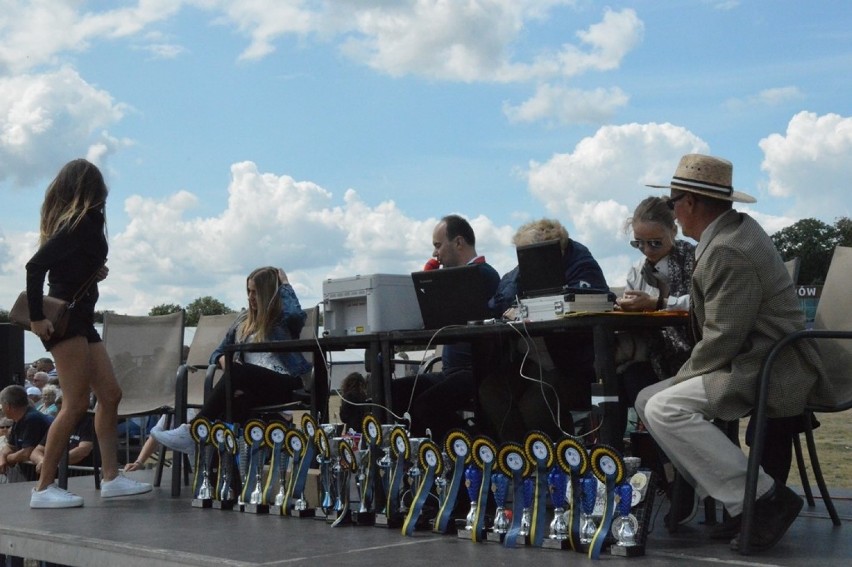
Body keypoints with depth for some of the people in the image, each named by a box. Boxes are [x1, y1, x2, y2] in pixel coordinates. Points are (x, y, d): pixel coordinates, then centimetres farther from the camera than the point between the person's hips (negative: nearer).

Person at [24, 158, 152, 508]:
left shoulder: (84, 224, 15)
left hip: (81, 321, 10)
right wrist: (37, 317, -19)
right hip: (63, 320, -10)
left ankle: (110, 478, 11)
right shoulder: (81, 224, -12)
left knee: (110, 395, 9)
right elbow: (35, 266, -20)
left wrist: (96, 270, 0)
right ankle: (44, 488, -5)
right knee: (77, 403, -10)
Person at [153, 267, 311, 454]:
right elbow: (219, 352, 24)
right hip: (253, 390, 4)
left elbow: (296, 315, -19)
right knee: (234, 405, -34)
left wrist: (285, 284, -1)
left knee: (237, 372, -32)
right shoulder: (244, 320, 24)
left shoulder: (284, 319, 7)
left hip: (284, 385, -4)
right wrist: (224, 361, -3)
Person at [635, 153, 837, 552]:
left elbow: (722, 338, -23)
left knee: (666, 409, -25)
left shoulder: (728, 252, -21)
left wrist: (680, 379, -12)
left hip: (768, 372, -11)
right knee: (648, 399, 7)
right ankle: (721, 494, 1)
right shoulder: (735, 230, 11)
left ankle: (765, 499, -19)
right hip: (754, 360, 11)